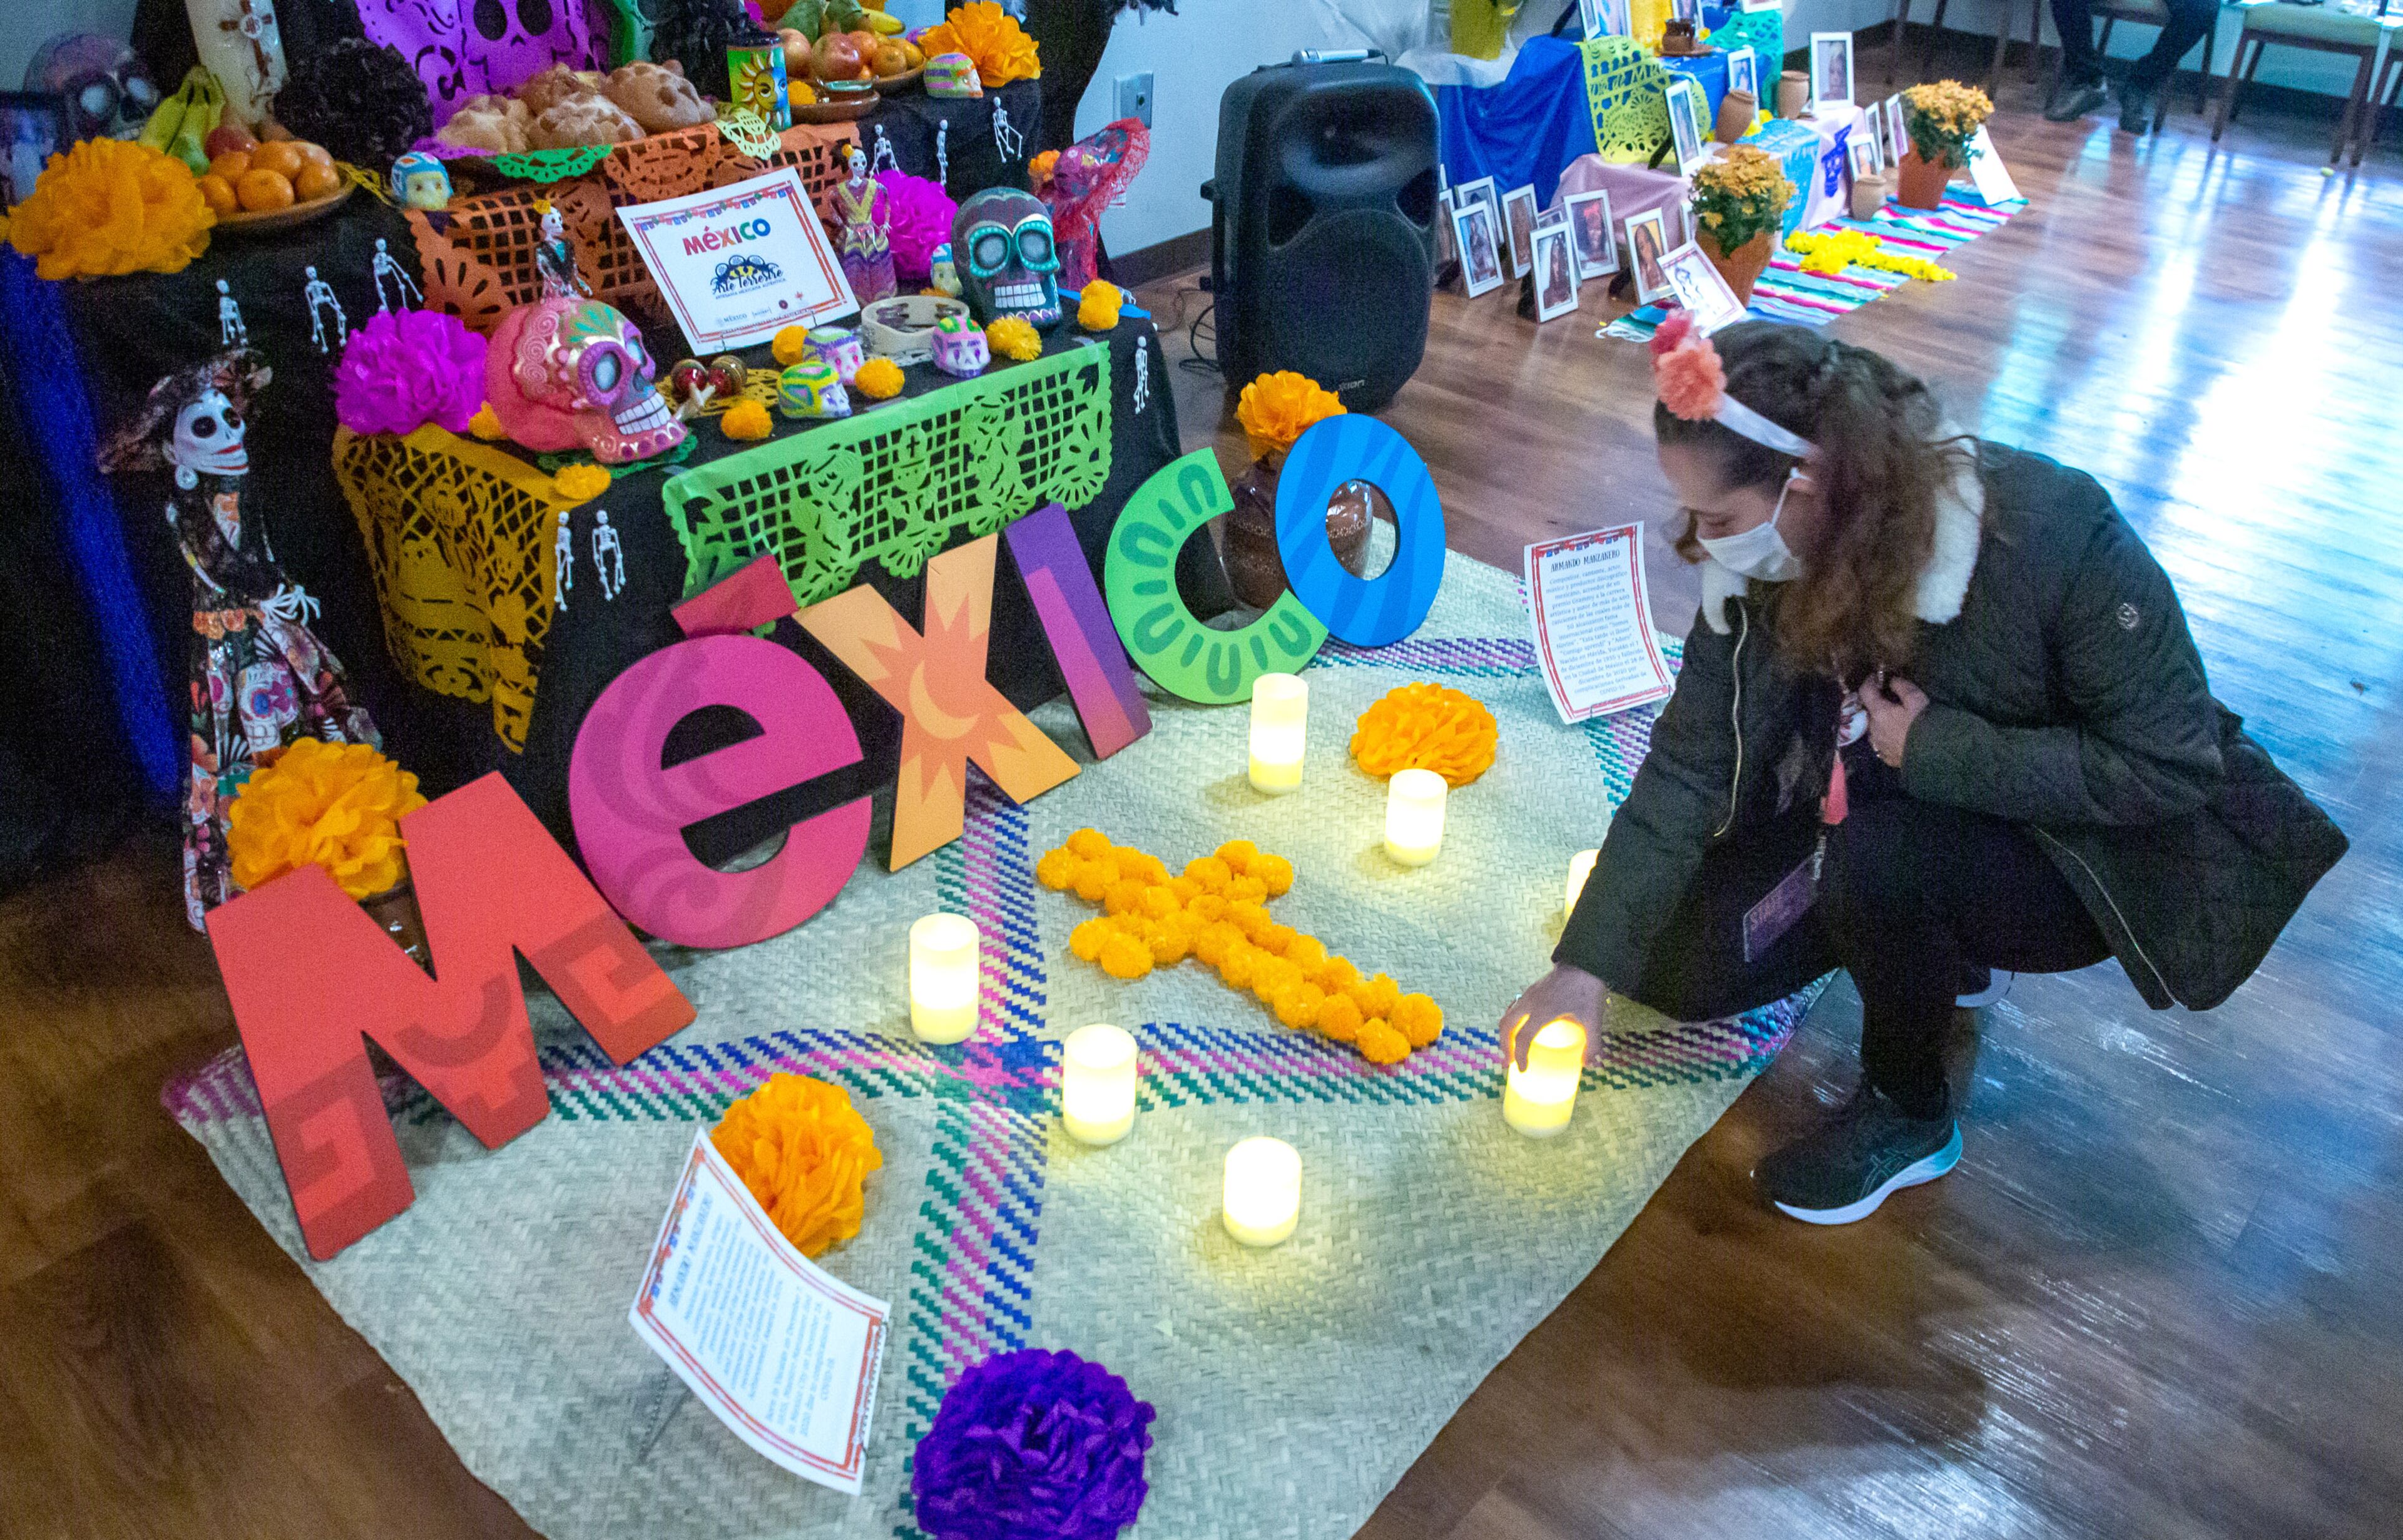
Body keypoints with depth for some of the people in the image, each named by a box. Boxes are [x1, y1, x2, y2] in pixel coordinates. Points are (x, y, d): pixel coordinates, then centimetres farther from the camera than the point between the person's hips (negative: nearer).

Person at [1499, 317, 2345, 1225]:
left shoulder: (2047, 530, -31)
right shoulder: (1760, 566, -16)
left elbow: (2168, 768, -25)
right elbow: (1690, 765, -14)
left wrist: (1935, 748, -30)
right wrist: (1585, 968, -17)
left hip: (2103, 850, -5)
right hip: (1898, 817, 6)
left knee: (1877, 852, -35)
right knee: (1686, 968, -6)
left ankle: (1910, 1115, -7)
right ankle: (1945, 951, 14)